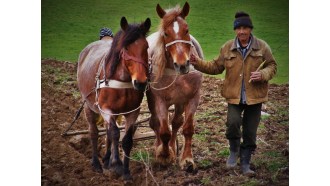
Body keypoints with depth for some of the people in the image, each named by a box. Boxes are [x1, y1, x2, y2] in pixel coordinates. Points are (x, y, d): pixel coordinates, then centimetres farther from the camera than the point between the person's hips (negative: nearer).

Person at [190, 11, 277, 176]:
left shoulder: (262, 47, -3)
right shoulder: (227, 48, 1)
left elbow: (272, 66, 5)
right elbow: (216, 67, 11)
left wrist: (262, 75, -15)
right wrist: (197, 63, -1)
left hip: (254, 96, 0)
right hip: (234, 96, 0)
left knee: (250, 132, 6)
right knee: (233, 122, -24)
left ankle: (245, 163, 24)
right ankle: (234, 150, 6)